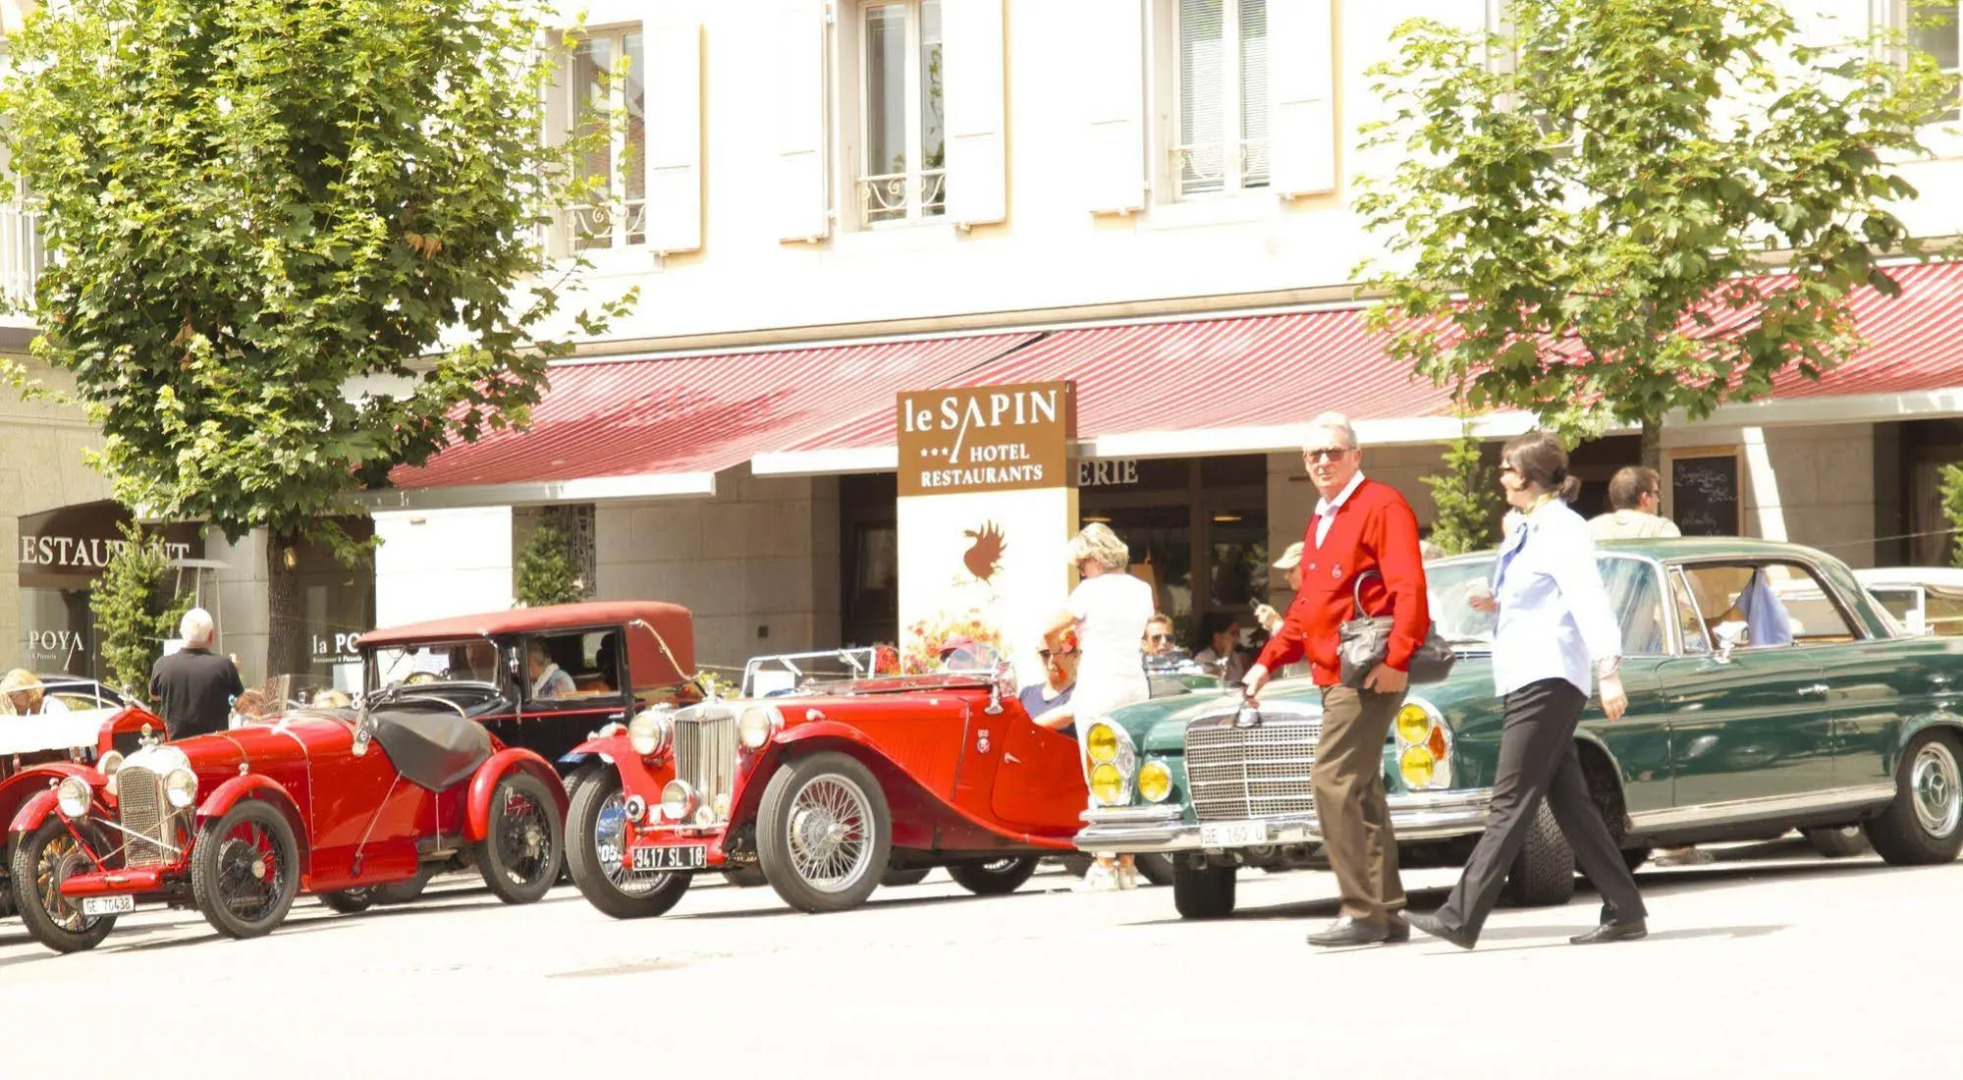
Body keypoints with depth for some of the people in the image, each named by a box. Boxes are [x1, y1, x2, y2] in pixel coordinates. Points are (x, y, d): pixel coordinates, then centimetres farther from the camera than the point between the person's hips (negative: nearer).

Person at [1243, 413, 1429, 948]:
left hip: (1369, 676, -10)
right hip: (1334, 676, 10)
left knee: (1333, 781, -15)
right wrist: (1268, 662, 20)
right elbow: (1306, 606, 27)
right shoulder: (1321, 522, 20)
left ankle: (1362, 913, -13)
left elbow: (1409, 590, -19)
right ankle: (1387, 913, 17)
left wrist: (1397, 660, -26)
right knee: (1361, 791, 12)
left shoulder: (1381, 507, -9)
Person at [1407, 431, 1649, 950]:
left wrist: (1607, 671, -28)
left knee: (1511, 802, -9)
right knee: (1569, 803, 8)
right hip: (1531, 679, 10)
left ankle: (1462, 917, -11)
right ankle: (1624, 911, 9)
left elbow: (1589, 601, -20)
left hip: (1548, 681, -10)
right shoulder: (1532, 531, 18)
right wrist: (1501, 604, 12)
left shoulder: (1562, 530, -11)